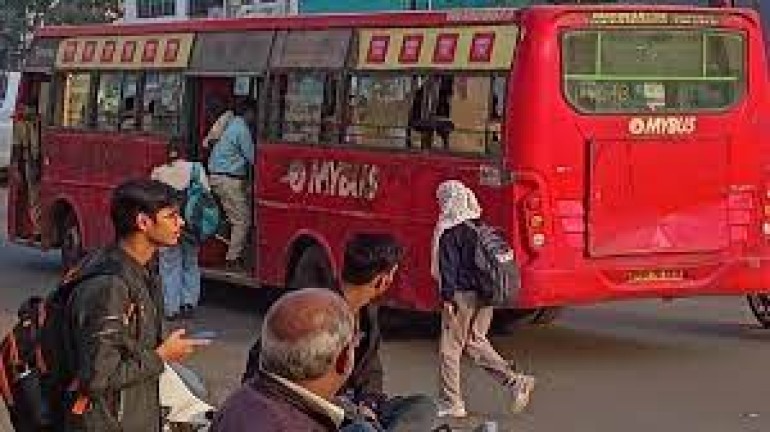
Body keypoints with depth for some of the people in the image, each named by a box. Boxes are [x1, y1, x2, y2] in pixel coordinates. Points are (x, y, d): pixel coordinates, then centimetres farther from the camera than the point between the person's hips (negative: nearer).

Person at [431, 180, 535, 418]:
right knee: (476, 342, 19)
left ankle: (450, 403, 7)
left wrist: (447, 299, -16)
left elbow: (448, 267, -17)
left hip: (463, 295, -8)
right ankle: (515, 381, 9)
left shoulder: (450, 232, -13)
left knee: (450, 347, 3)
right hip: (485, 294, 8)